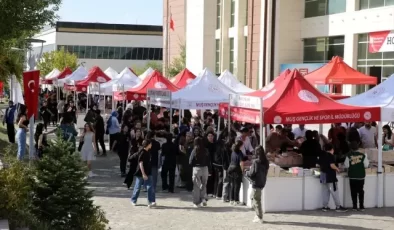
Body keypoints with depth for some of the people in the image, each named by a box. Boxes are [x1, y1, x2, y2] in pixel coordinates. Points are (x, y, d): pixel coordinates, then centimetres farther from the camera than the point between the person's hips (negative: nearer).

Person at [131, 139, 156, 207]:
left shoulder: (148, 152, 7)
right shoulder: (142, 153, -17)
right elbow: (141, 163, -20)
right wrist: (143, 174, -23)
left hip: (147, 173, 7)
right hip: (141, 173, -7)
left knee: (150, 187, -2)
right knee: (138, 187, 7)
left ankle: (151, 202, -3)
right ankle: (133, 200, 22)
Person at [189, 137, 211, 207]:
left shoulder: (194, 151, -9)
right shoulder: (206, 151, -2)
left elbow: (190, 162, -7)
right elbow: (209, 162, 2)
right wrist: (208, 171, 13)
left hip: (196, 169, -2)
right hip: (205, 169, 2)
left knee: (196, 186, 7)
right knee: (204, 185, 18)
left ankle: (197, 202, 9)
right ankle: (204, 198, 1)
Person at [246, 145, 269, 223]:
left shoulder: (256, 162, -17)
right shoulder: (266, 162, 4)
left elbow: (252, 173, -17)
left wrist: (247, 173, 5)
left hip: (256, 183, -8)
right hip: (262, 183, 8)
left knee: (256, 200, 1)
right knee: (254, 199, 20)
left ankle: (259, 218, 4)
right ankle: (258, 215, 22)